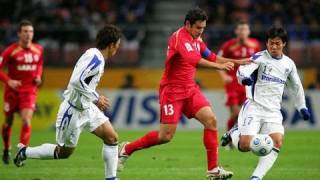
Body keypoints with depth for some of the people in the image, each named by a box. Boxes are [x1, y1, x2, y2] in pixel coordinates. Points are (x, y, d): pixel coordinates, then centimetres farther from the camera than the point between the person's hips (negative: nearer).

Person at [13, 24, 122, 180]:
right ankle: (25, 152, 23)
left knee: (112, 138, -2)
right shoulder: (96, 59, -23)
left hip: (87, 108, 9)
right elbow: (77, 81, -34)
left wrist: (96, 100, 14)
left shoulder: (95, 56, 7)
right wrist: (96, 98, -26)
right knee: (64, 152, 6)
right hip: (73, 110, -9)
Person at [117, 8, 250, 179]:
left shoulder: (196, 39, 8)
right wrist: (220, 66, -31)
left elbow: (210, 56, 13)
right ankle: (126, 149, 14)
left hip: (190, 89, 8)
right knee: (166, 136, -7)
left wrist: (237, 62, 5)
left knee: (211, 120, -9)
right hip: (172, 90, -8)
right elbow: (194, 60, -30)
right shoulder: (178, 37, -19)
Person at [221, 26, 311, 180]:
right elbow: (243, 70, -22)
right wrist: (244, 77, -45)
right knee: (245, 145, -16)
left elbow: (296, 86, 28)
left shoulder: (289, 64, 12)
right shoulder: (260, 57, -4)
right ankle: (233, 134, 19)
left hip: (273, 111, 4)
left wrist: (302, 107, 26)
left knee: (277, 142, -20)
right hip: (254, 107, -4)